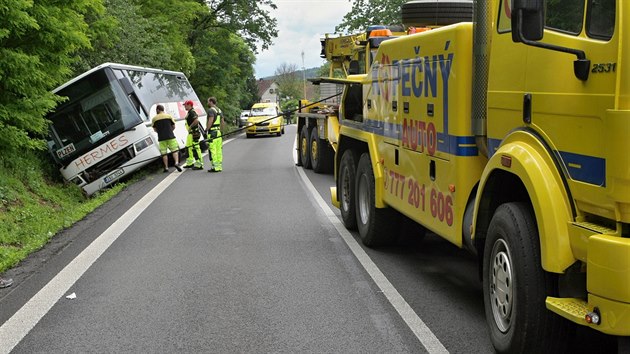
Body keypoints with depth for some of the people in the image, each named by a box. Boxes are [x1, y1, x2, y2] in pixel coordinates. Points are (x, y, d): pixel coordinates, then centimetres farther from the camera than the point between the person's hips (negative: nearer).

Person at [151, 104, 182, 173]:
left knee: (164, 153, 6)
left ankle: (166, 167, 5)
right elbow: (173, 127, 9)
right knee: (175, 150, 4)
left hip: (161, 138, 0)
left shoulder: (154, 118, 3)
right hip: (170, 136, 0)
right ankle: (176, 163, -17)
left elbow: (155, 129, 9)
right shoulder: (169, 116, 5)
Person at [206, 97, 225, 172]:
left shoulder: (211, 110, -11)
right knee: (219, 150, 10)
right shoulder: (219, 110, 17)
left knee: (212, 150, -7)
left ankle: (215, 167, -9)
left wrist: (206, 129, -20)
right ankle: (219, 166, 12)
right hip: (218, 132, 9)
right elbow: (223, 122, 18)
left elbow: (210, 121, -23)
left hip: (212, 132, -9)